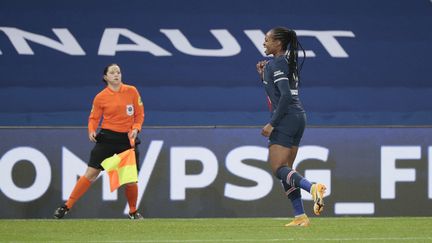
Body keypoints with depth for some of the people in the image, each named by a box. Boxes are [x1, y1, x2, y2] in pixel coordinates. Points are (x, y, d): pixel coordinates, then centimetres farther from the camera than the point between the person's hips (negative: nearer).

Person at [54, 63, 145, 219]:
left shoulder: (132, 91, -1)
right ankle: (67, 206, 0)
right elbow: (94, 118, 6)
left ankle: (133, 212, 23)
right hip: (107, 138, -1)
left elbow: (139, 114, 5)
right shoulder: (100, 98, -3)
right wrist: (91, 130, -13)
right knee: (91, 173, -5)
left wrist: (135, 128, -11)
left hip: (128, 139, 1)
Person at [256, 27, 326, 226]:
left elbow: (285, 96, -22)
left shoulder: (276, 64, -11)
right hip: (299, 116, 9)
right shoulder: (288, 62, 17)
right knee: (285, 169, 11)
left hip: (285, 119, -9)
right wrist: (263, 74, 14)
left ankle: (313, 188, -31)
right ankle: (300, 216, 6)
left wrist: (272, 124, -20)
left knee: (279, 169, -10)